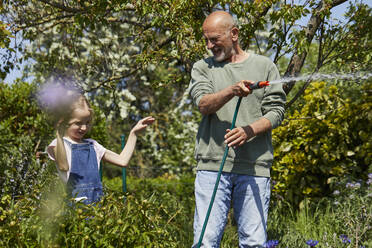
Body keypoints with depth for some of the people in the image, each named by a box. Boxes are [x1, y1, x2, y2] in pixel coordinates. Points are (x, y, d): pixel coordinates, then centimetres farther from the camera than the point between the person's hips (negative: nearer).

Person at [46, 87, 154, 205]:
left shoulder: (92, 145, 18)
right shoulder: (58, 145, 1)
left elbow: (122, 161, 16)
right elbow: (63, 166, -21)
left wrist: (134, 132, 17)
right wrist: (59, 134, -24)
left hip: (95, 202, 5)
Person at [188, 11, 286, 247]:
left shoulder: (264, 66, 12)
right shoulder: (202, 67, 13)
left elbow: (276, 112, 5)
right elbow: (203, 104, -5)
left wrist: (249, 131, -14)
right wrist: (232, 91, -23)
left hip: (254, 167, 0)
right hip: (212, 165, 0)